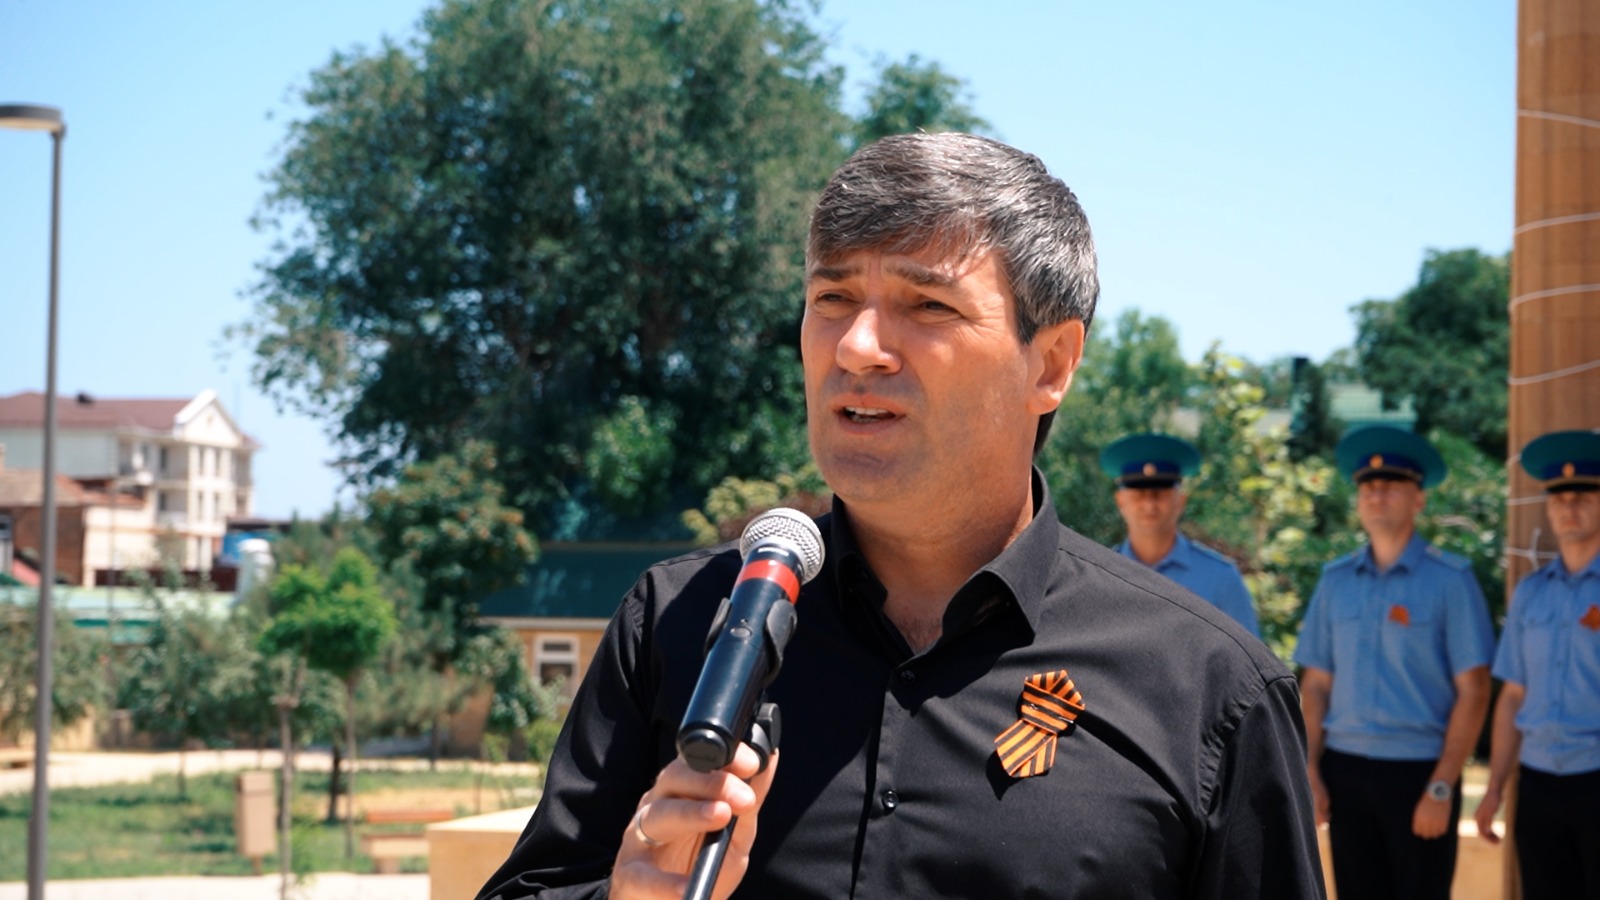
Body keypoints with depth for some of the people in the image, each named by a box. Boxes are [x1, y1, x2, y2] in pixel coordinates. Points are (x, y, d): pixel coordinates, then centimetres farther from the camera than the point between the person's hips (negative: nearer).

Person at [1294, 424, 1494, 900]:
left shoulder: (1449, 580, -4)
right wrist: (1310, 774, 1)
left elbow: (1473, 691, -6)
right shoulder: (1335, 580, 8)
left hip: (1419, 772, -4)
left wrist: (1441, 788, -12)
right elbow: (1315, 685, 11)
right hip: (1345, 771, 4)